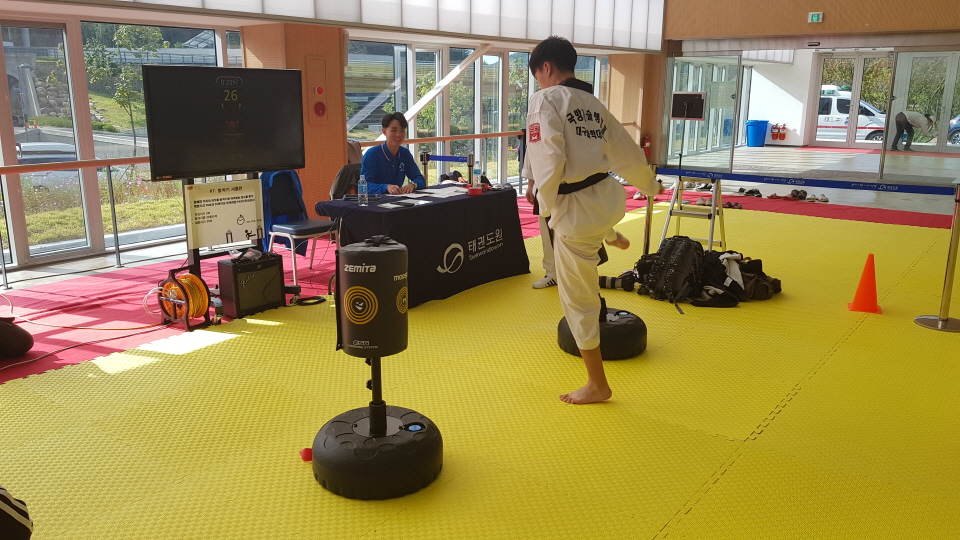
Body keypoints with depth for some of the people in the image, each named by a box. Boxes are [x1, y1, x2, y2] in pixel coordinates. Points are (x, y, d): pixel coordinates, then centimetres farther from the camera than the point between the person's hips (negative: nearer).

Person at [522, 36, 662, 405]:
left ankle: (597, 384, 20)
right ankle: (612, 238, 74)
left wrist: (546, 206, -6)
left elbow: (548, 159, -23)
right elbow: (627, 153, 16)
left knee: (579, 300, 8)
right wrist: (650, 185, 36)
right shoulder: (594, 104, 10)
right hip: (609, 197, 7)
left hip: (575, 210, -7)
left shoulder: (546, 100, -12)